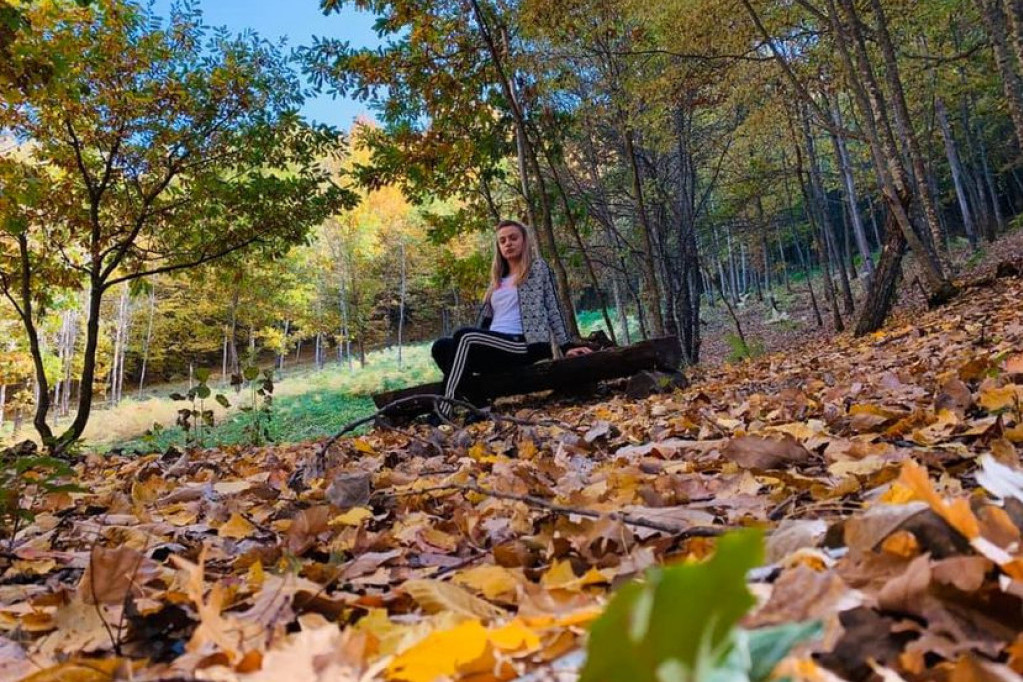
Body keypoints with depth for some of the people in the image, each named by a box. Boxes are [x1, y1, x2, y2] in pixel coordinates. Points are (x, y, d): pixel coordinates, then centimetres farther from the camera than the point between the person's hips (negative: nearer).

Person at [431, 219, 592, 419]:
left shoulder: (539, 267, 12)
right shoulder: (497, 280, 27)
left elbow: (552, 307, 4)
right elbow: (485, 318, 21)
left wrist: (566, 346, -6)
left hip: (525, 345, -6)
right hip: (494, 348, 6)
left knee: (464, 336, -29)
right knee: (441, 347, -16)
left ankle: (443, 411, -35)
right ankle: (478, 405, -24)